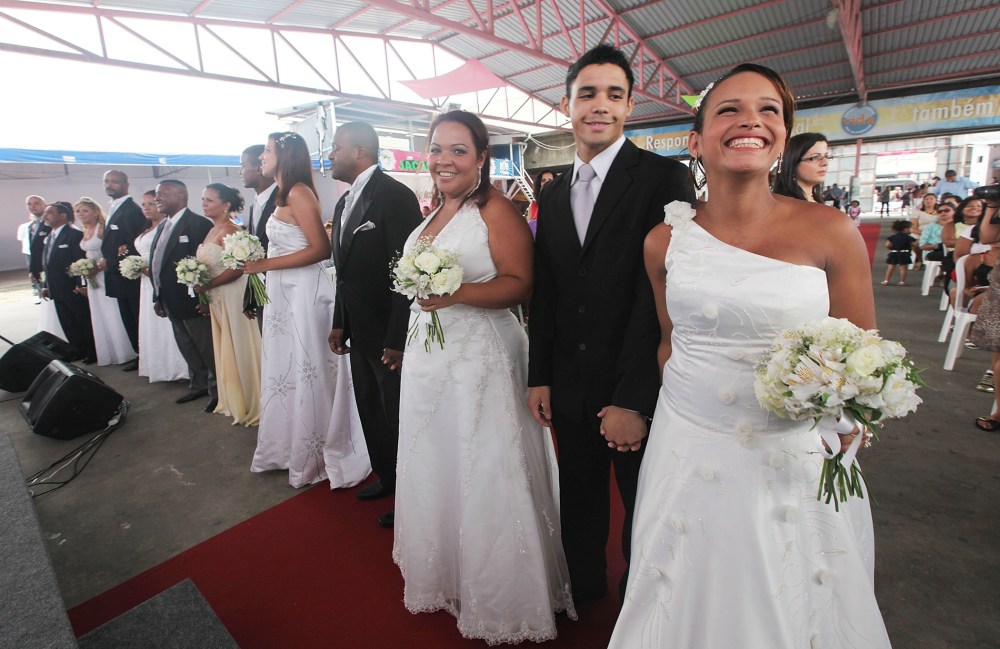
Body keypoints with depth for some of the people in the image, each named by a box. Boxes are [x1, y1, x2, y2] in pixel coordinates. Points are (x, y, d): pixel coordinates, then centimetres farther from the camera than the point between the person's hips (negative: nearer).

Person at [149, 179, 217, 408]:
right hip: (171, 302, 9)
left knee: (208, 350, 2)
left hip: (192, 300, -9)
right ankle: (198, 386, 32)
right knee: (188, 350, 18)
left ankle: (218, 391, 14)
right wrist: (158, 297, 14)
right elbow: (156, 262, 15)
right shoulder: (163, 226, 14)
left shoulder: (199, 224, -14)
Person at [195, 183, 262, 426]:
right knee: (226, 352, 16)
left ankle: (250, 405, 18)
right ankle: (235, 402, 31)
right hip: (216, 300, 9)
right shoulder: (212, 231, 12)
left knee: (239, 349, 3)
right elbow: (211, 268, 12)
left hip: (233, 297, -9)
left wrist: (207, 286, -18)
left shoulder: (229, 231, -15)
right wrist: (206, 298, 6)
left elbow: (237, 269, -24)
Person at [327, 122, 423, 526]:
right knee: (370, 410, 20)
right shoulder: (344, 202, 12)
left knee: (398, 416, 5)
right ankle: (386, 476, 40)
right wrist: (339, 323, 15)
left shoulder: (395, 196, -16)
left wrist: (398, 339, -22)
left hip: (389, 333, -9)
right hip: (359, 331, 9)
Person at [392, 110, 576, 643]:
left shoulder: (496, 209, -10)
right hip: (428, 359, 8)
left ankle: (499, 598, 28)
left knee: (482, 477, 4)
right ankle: (445, 574, 41)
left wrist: (458, 293, -29)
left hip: (480, 360, -8)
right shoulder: (434, 211, 14)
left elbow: (520, 283, -18)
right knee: (435, 472, 18)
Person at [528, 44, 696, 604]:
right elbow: (546, 293, 9)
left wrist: (633, 399, -19)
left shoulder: (665, 178, -9)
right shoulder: (553, 193, 9)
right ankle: (584, 592, 48)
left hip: (639, 390, -4)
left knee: (646, 513, 17)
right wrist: (540, 376, 7)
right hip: (570, 389, 5)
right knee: (580, 506, 22)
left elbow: (663, 293, -17)